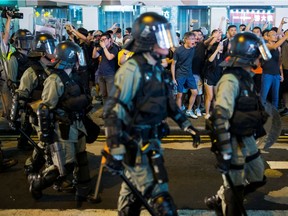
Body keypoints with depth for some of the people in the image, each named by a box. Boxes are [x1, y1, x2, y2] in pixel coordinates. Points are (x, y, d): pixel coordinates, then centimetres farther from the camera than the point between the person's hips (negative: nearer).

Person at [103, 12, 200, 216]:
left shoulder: (157, 69, 9)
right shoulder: (132, 69, -19)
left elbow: (168, 102, 19)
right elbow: (113, 111, -22)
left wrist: (187, 125, 17)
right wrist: (116, 150, -25)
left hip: (151, 140, 9)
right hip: (135, 144, -8)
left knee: (133, 190, 22)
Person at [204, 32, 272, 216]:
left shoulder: (246, 76, 8)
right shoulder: (231, 80, -22)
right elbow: (220, 117, -28)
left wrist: (254, 132, 22)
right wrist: (224, 152, -29)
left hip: (247, 139, 10)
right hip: (233, 141, -10)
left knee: (257, 177, 22)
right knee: (234, 187, 5)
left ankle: (218, 200, 35)